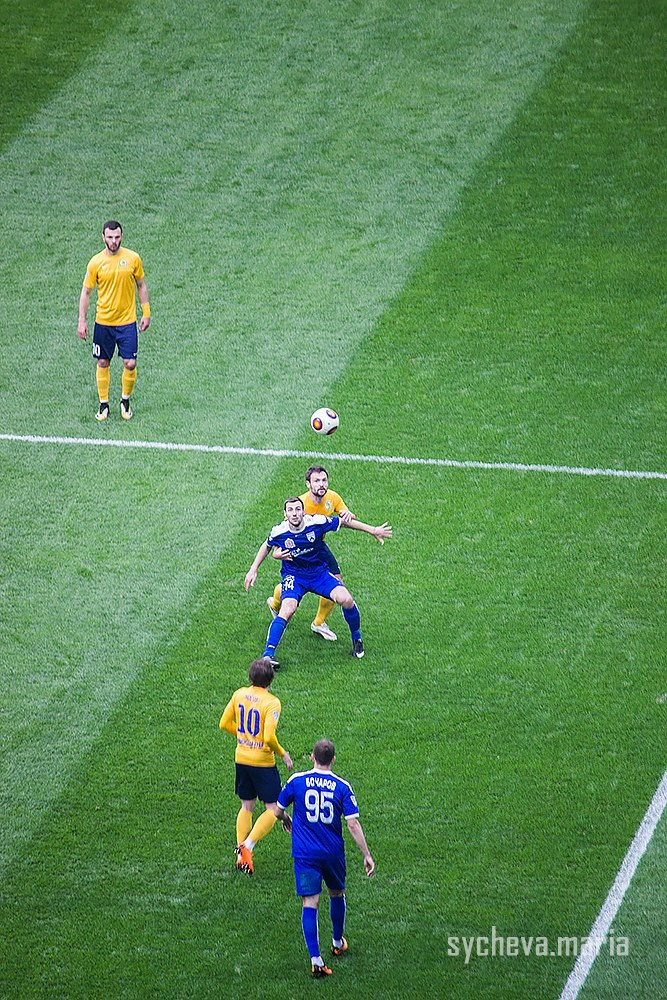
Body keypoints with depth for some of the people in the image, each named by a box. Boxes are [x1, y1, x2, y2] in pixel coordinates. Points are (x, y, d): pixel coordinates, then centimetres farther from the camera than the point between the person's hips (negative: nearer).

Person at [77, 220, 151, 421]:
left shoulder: (132, 258, -4)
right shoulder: (96, 262, -6)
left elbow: (141, 286, 8)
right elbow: (86, 292, 1)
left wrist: (146, 314, 6)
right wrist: (82, 321, -3)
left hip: (127, 321, 0)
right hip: (103, 322, 0)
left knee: (130, 364, -3)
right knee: (103, 363, 7)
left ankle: (125, 401, 18)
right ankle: (103, 403, 20)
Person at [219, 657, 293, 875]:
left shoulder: (239, 695, -1)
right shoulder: (271, 702, -19)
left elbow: (224, 724, 7)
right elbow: (269, 737, -25)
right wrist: (282, 754, -7)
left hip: (241, 758, 6)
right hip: (263, 762, -6)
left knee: (247, 807, 19)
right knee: (273, 809, 5)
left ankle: (241, 854, 14)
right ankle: (247, 846, -11)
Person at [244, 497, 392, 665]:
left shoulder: (316, 522, -18)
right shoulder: (279, 532, -15)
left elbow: (344, 522, -1)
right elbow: (267, 546, 9)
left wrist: (372, 530, 2)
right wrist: (253, 570, 9)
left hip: (320, 572, 1)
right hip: (293, 576, -1)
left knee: (346, 599, -21)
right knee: (287, 609, -29)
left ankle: (356, 637, 7)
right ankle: (268, 654, -27)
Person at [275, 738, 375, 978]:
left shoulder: (296, 780, -6)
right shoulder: (342, 787, -6)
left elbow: (278, 811, 4)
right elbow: (353, 824, -10)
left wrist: (287, 820, 28)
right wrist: (367, 855, -4)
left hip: (304, 854, -1)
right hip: (333, 853, 1)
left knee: (309, 904, -3)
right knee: (337, 895, 25)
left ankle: (315, 959, -14)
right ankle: (338, 942, 43)